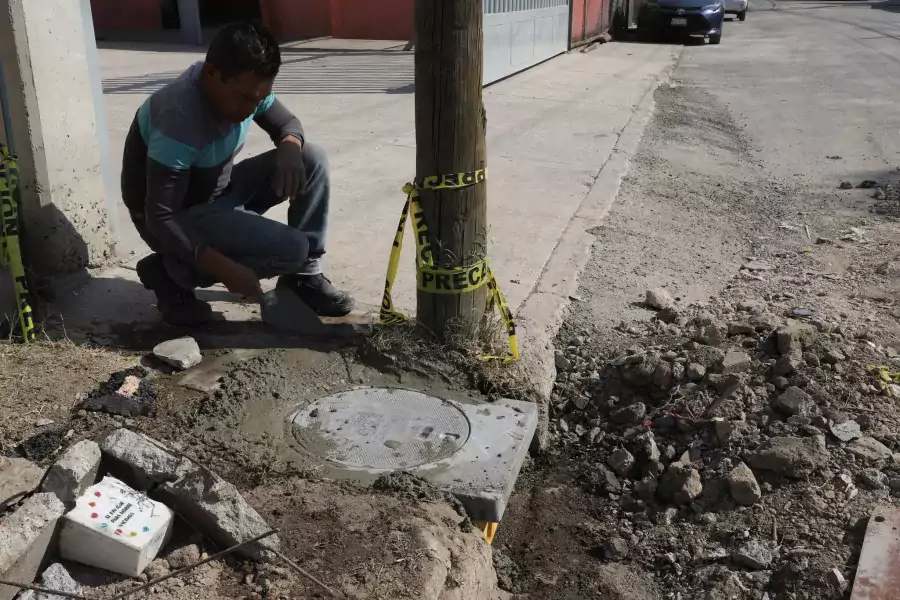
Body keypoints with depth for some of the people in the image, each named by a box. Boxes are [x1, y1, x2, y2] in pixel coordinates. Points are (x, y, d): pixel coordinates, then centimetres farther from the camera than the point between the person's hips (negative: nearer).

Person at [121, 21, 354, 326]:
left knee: (311, 159, -8)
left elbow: (287, 123, 5)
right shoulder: (180, 125, -34)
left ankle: (304, 275, 3)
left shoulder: (244, 86, -11)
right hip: (181, 216, -8)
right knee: (292, 249, -22)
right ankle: (172, 272, -7)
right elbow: (160, 219, -31)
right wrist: (225, 269, -36)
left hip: (220, 191, 8)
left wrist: (289, 148, -21)